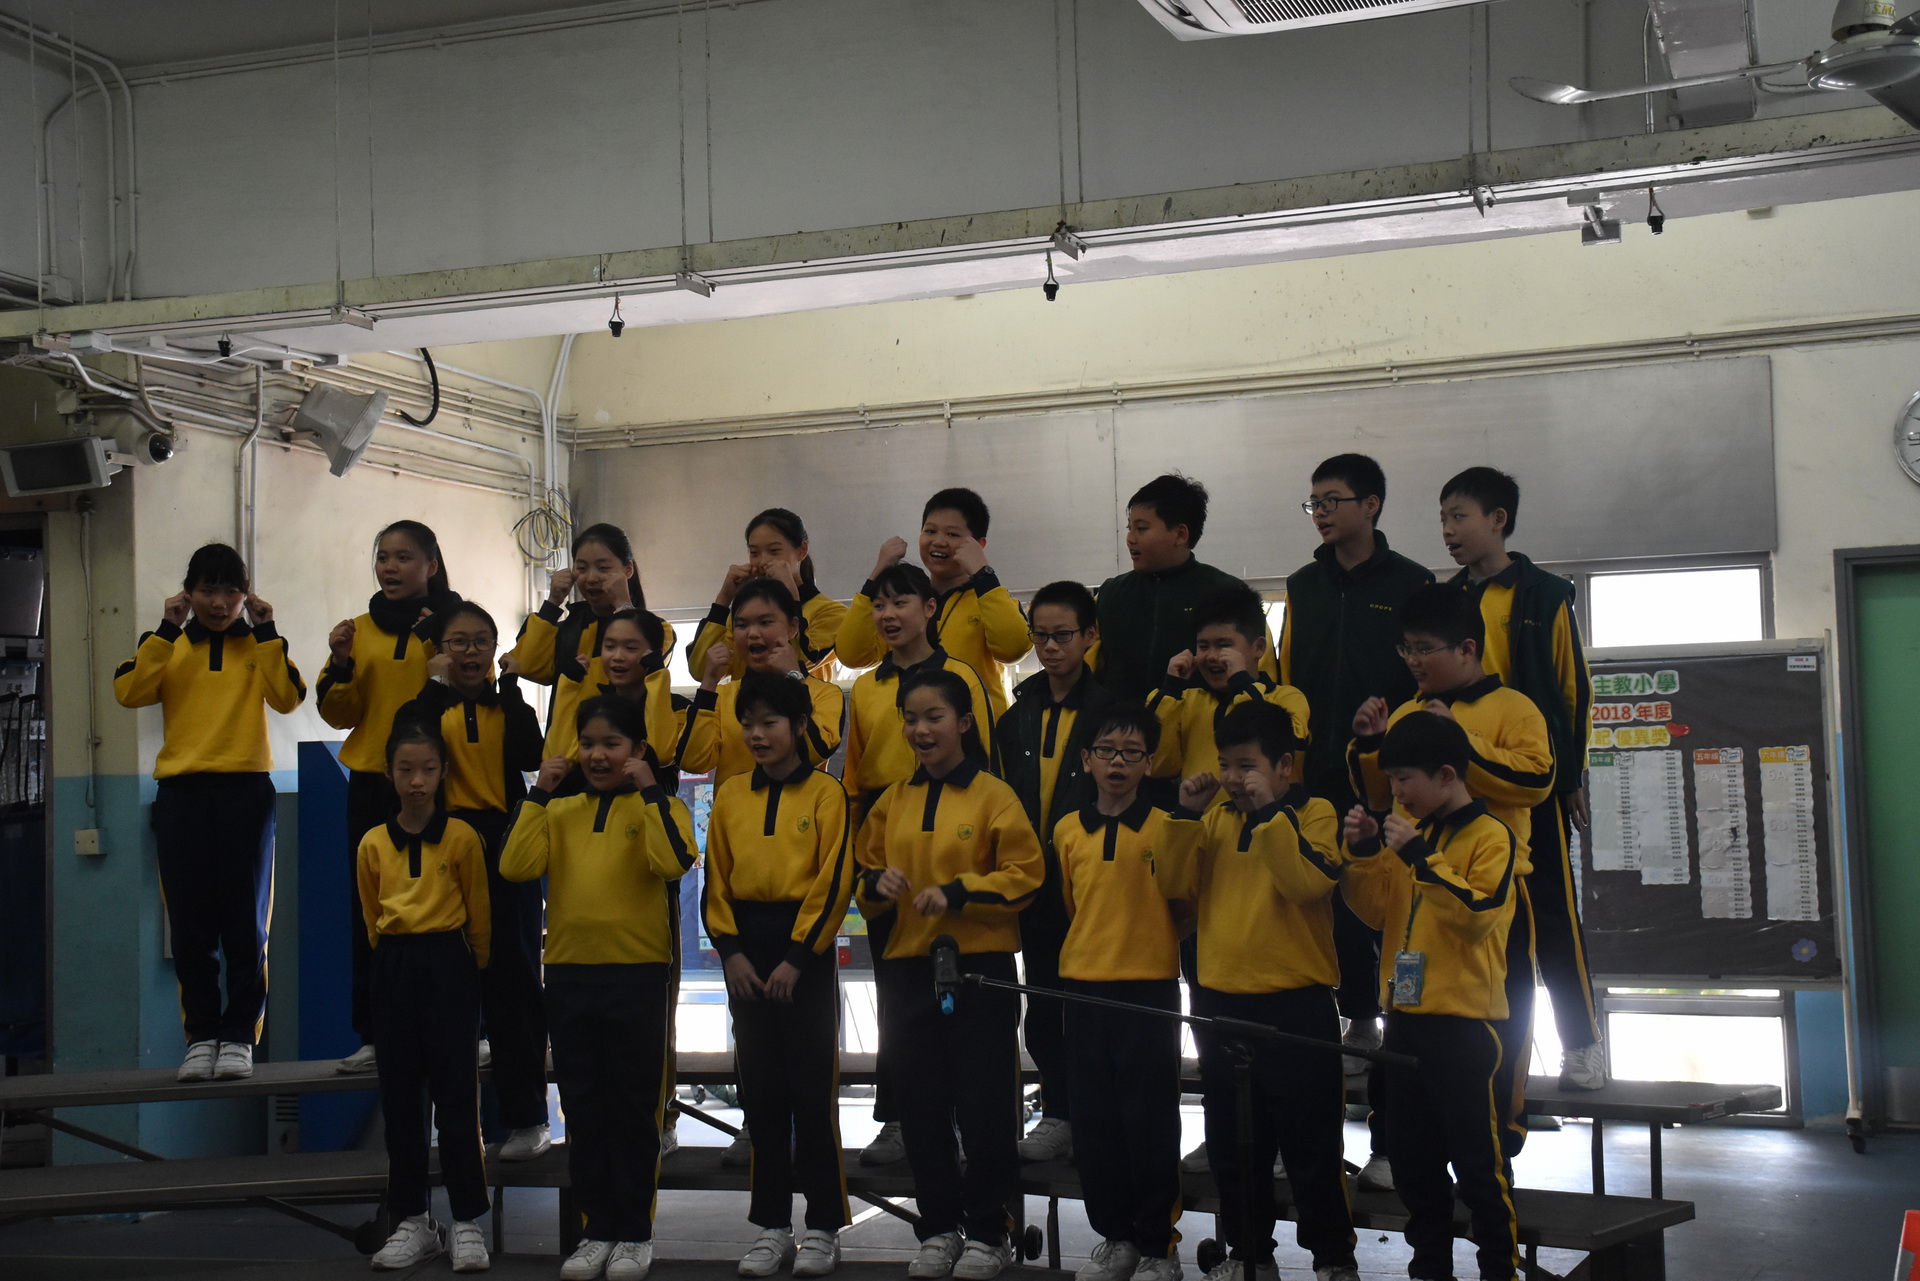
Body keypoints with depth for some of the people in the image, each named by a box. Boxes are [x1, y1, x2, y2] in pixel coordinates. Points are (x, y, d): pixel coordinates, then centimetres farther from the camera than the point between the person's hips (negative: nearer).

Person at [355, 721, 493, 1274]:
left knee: (455, 1093, -4)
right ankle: (413, 1219, 15)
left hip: (450, 966, -3)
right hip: (394, 969, 3)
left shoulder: (462, 838, -4)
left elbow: (479, 913, 4)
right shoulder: (373, 845, 5)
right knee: (400, 1096, 7)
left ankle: (467, 1221, 2)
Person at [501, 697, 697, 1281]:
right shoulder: (560, 812, 10)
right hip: (569, 975, 4)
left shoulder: (656, 807, -1)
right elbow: (516, 866, -5)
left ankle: (635, 1234, 14)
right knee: (583, 1111, 10)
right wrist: (539, 795, -7)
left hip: (637, 975, -4)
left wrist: (650, 791, -18)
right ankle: (598, 1230, 20)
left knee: (633, 1109, 4)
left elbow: (674, 862, -21)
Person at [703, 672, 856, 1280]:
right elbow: (715, 878, 8)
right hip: (746, 952, 4)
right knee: (761, 1092, 7)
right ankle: (771, 1226, 14)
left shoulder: (826, 793, -3)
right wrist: (731, 951, -4)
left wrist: (796, 957, -13)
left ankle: (822, 1228, 7)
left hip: (806, 949, -4)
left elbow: (834, 881, -8)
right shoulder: (730, 796, 9)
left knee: (812, 1091, -2)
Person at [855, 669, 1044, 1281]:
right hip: (909, 967, 5)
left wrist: (957, 892, -18)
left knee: (984, 1103, -1)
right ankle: (939, 1228, 20)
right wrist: (876, 884, -6)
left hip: (981, 965, -4)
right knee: (922, 1105, 8)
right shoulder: (894, 800, 10)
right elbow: (865, 869, 16)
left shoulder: (993, 796, -4)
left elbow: (1025, 874, -8)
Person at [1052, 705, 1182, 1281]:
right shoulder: (1067, 830, 8)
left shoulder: (1166, 827, -3)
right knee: (1096, 1120, 8)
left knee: (1149, 1122, 0)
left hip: (1150, 990, -4)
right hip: (1083, 990, 4)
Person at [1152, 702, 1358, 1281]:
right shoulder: (1215, 818, 10)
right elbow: (1173, 882, 1)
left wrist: (1268, 810, -26)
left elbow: (1309, 882, -22)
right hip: (1219, 1003, 6)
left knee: (1310, 1143, 2)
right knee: (1232, 1142, 14)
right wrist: (1186, 814, -10)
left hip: (1295, 1004, -5)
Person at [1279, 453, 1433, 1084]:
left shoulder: (1411, 583, 0)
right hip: (1321, 772, 4)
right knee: (1339, 898, 6)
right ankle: (1360, 1021, 16)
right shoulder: (1304, 587, 13)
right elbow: (1288, 679, 13)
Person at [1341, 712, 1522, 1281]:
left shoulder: (1491, 836, -9)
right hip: (1406, 1018, 7)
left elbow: (1480, 912, -22)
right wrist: (1364, 852, -1)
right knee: (1412, 1158, 14)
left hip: (1462, 1021, -7)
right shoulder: (1411, 831, 11)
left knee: (1476, 1161, -2)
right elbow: (1378, 911, 14)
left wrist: (1418, 856, -24)